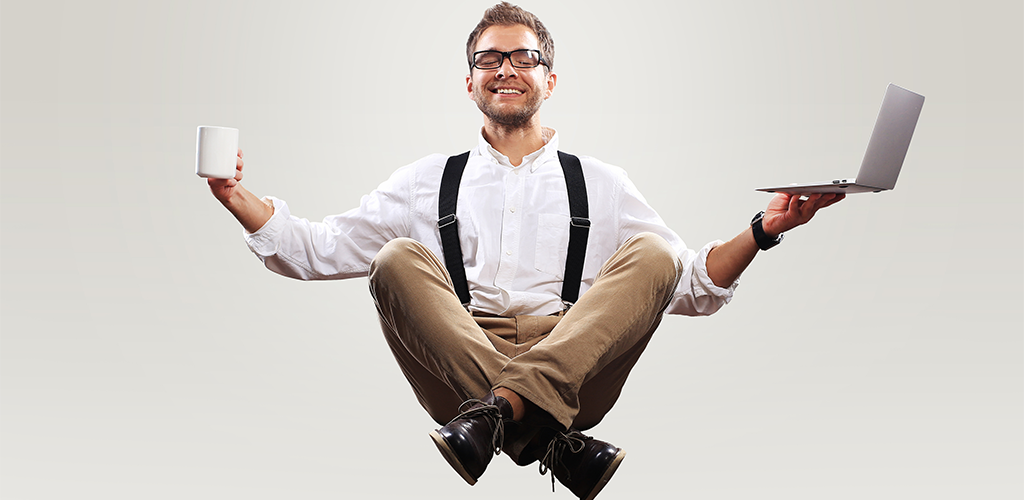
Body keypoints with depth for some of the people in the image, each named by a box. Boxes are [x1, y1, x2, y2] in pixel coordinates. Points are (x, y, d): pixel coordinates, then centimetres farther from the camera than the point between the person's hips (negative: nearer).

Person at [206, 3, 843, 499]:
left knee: (654, 251, -20)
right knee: (398, 259, -24)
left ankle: (500, 409, -38)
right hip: (453, 367, 0)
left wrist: (762, 231, 0)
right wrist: (235, 196, 3)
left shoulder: (601, 184, 20)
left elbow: (693, 286, 15)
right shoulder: (430, 180, 21)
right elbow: (317, 251, 16)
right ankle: (555, 443, -35)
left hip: (574, 366, 0)